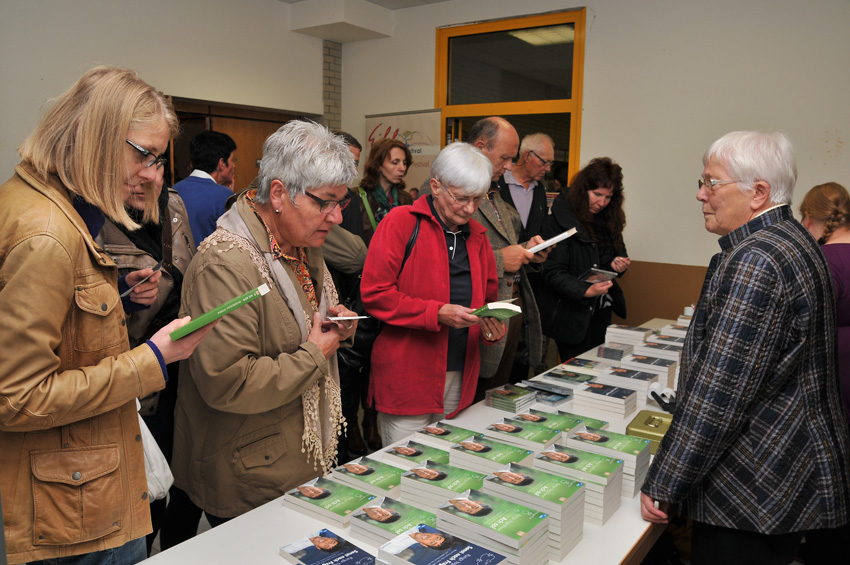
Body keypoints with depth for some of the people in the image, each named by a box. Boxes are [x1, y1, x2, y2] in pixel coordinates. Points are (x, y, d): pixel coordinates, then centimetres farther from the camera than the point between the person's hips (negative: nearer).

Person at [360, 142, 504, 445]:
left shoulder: (476, 235, 12)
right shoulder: (402, 222, -7)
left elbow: (488, 297, 20)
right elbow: (374, 292, -13)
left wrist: (492, 326, -3)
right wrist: (437, 313, -21)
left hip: (459, 377, 6)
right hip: (407, 376, -5)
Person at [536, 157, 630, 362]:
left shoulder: (608, 220, 8)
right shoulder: (559, 221, -13)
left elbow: (618, 255, 19)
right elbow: (553, 273, -17)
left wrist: (618, 265, -5)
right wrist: (586, 290, -30)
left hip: (601, 312, 7)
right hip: (572, 316, -6)